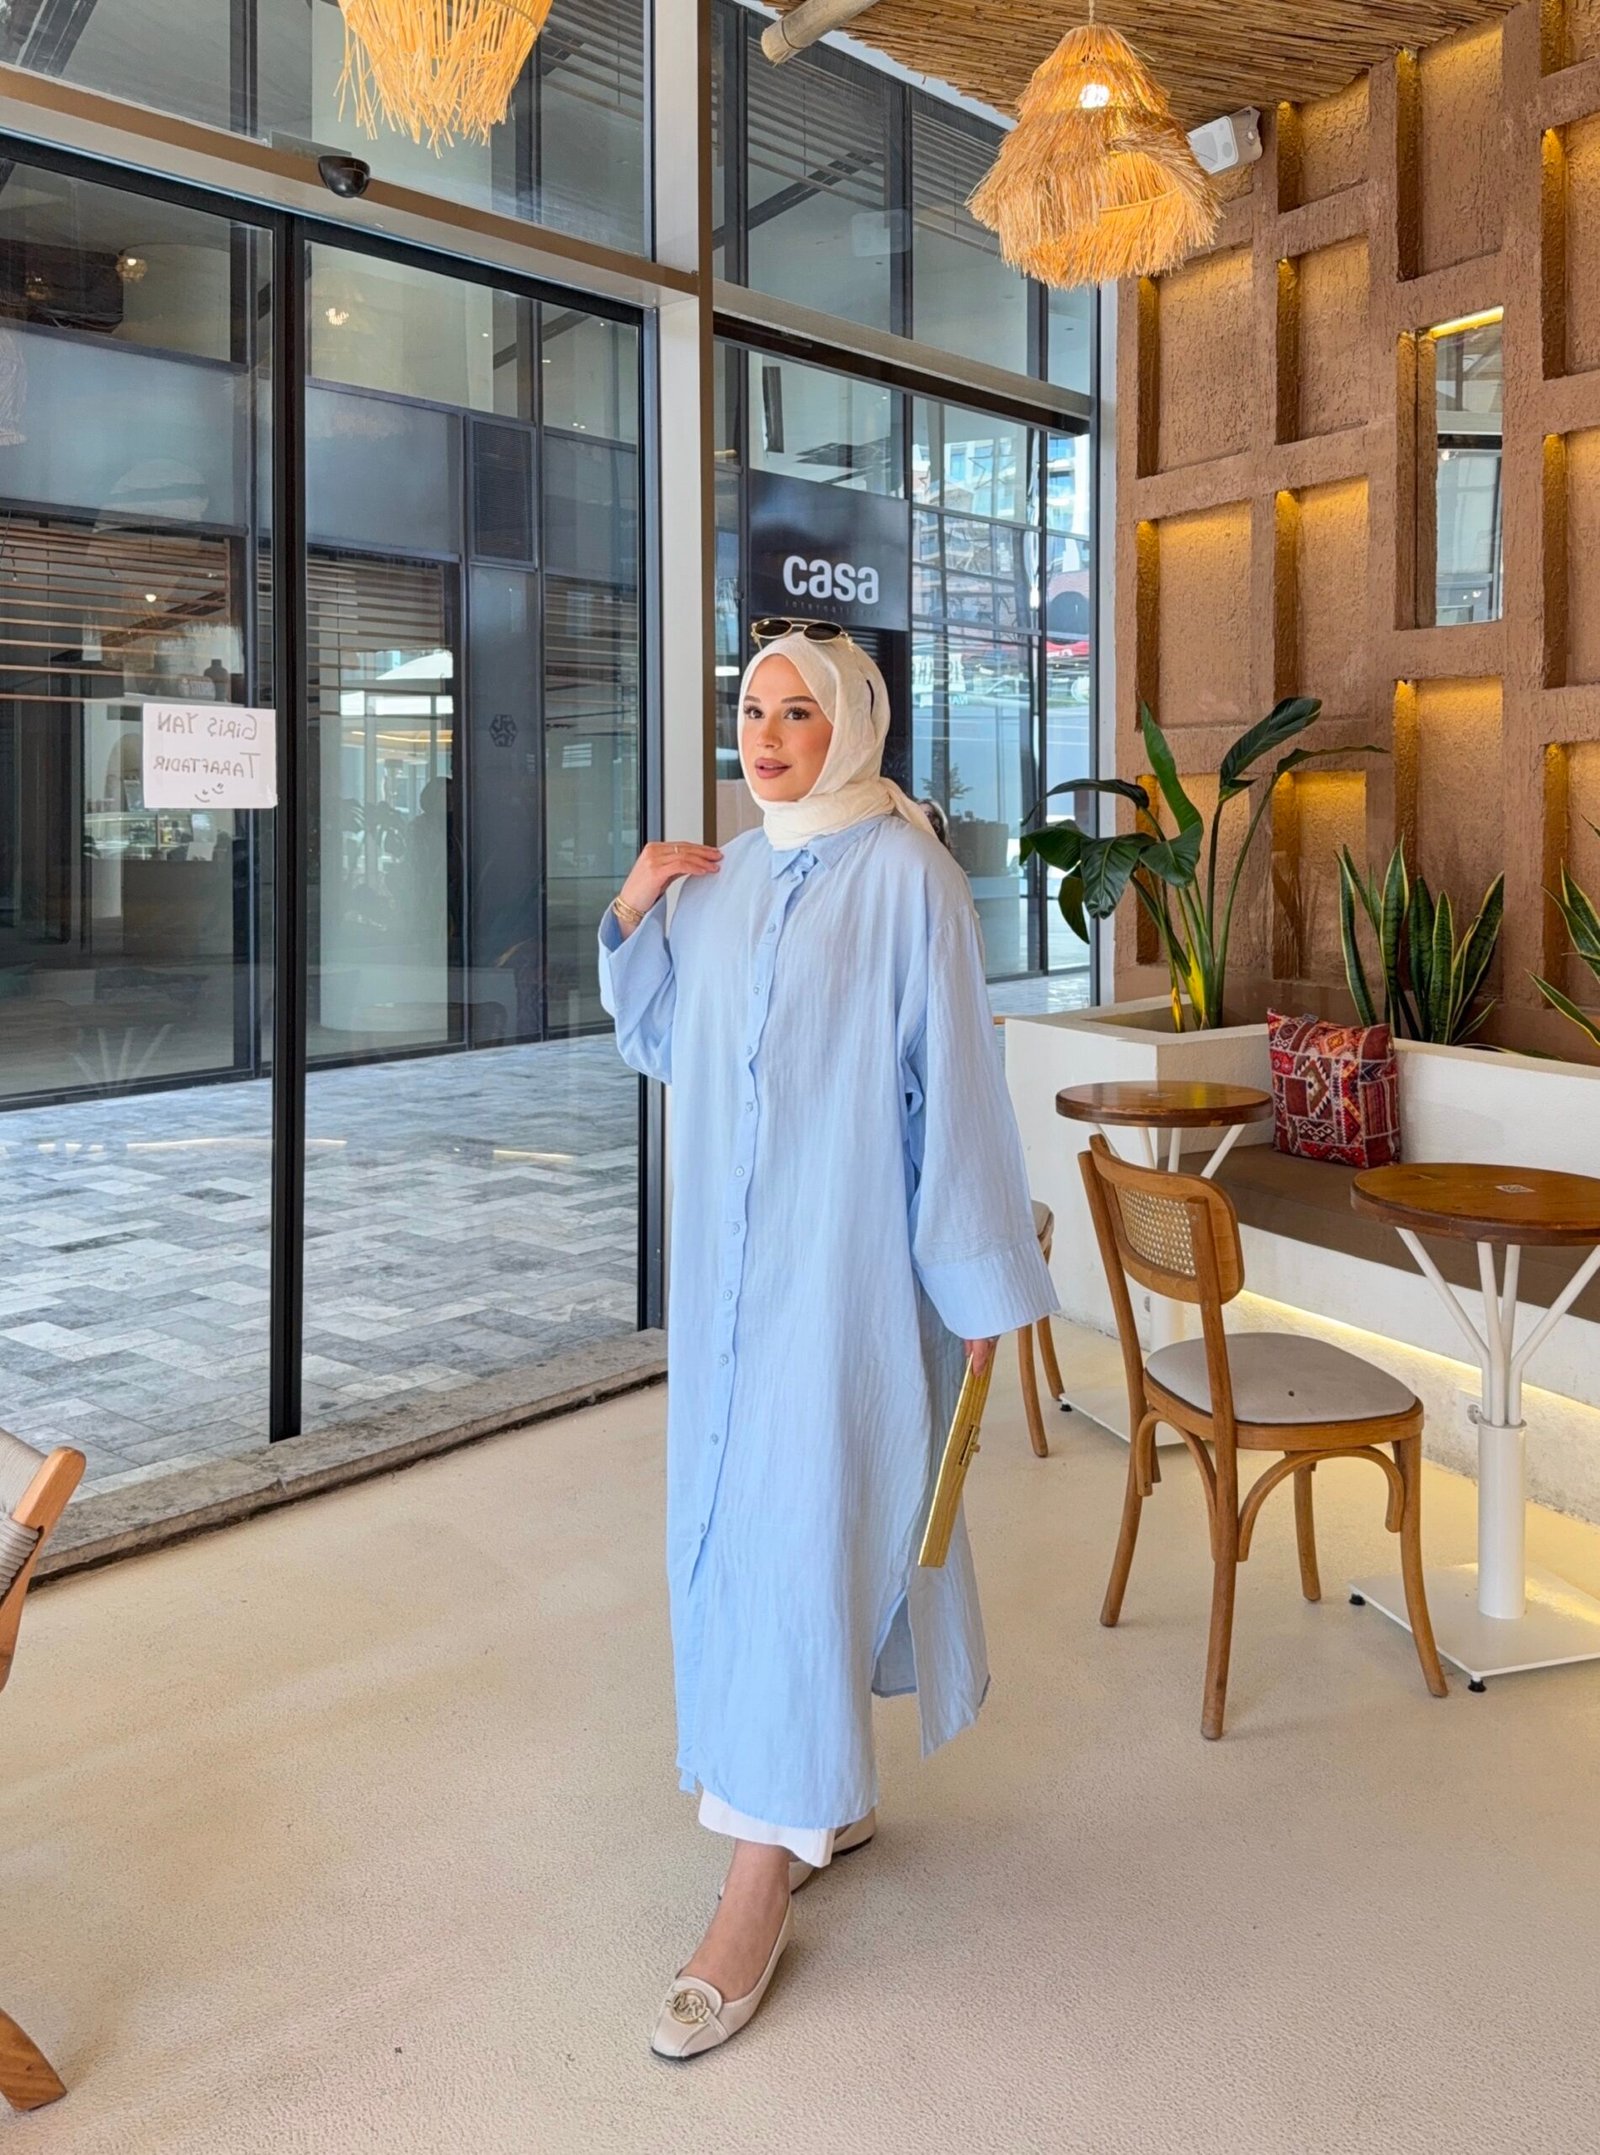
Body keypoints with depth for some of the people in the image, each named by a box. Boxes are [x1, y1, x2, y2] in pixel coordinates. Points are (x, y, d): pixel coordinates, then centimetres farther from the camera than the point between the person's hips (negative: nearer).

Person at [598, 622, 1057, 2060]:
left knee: (802, 1524, -5)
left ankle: (761, 1884, 7)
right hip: (731, 1255, 7)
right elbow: (662, 1045, 18)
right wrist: (635, 915, 3)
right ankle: (835, 1794, 34)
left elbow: (953, 1090, -12)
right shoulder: (729, 875, 10)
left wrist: (979, 1283, -11)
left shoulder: (904, 877, -11)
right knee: (739, 1514, 14)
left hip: (846, 1256, -7)